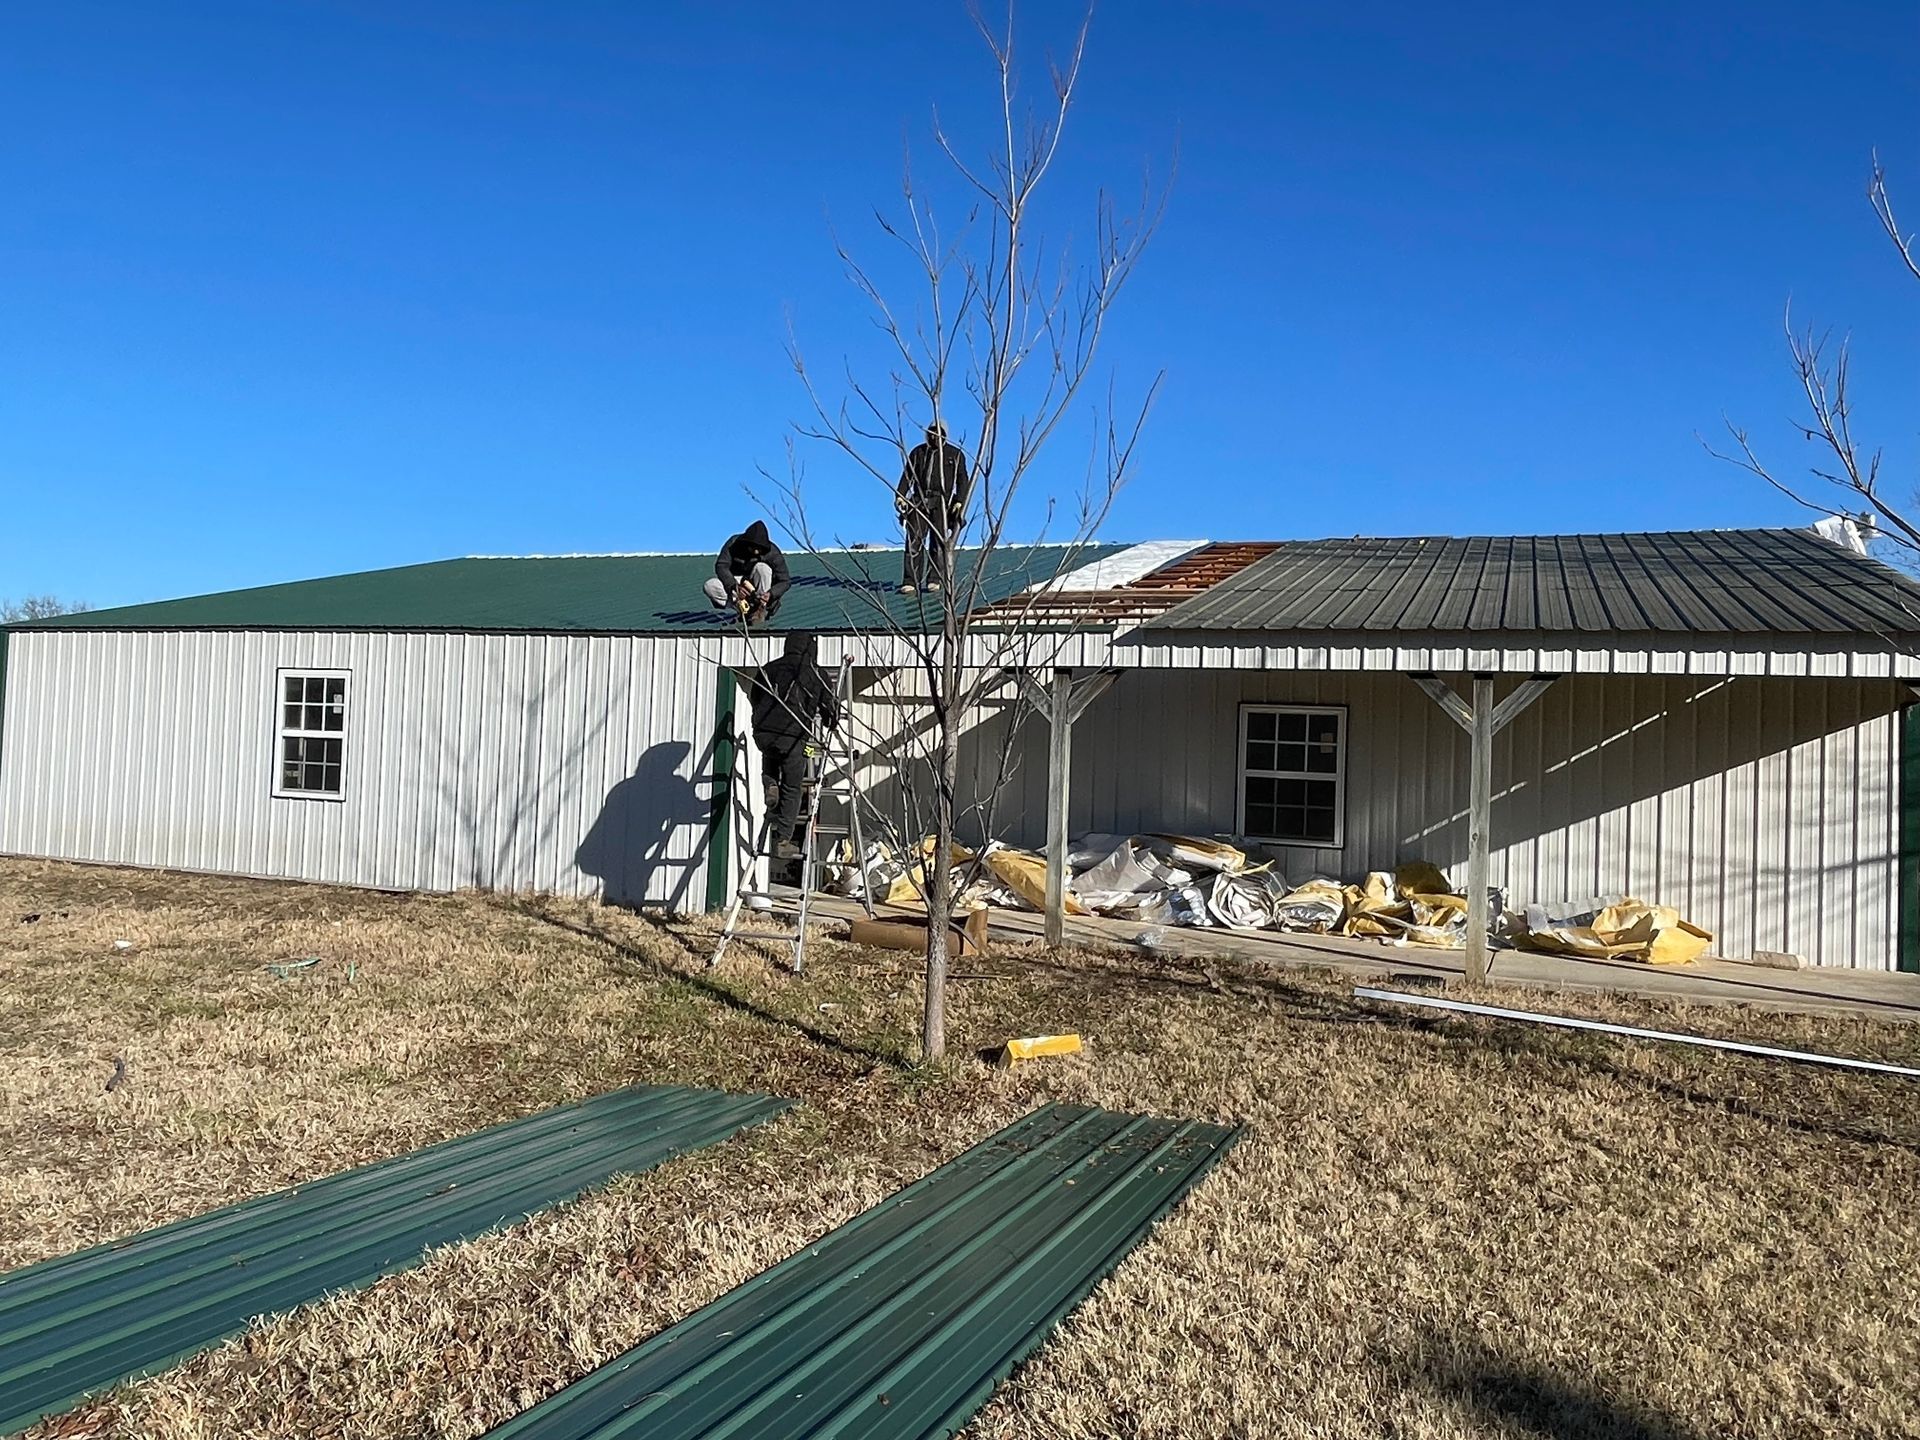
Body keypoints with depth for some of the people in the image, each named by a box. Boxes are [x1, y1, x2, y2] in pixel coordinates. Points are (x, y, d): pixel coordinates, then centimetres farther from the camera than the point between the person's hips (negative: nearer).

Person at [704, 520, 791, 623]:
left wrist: (771, 594, -38)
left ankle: (760, 609, -25)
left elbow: (785, 581, -17)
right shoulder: (734, 543, -18)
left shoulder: (772, 552, -20)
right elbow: (721, 566, -20)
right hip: (735, 582, 1)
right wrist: (735, 587, -37)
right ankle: (745, 607, -24)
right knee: (709, 586, -26)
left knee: (762, 568, -32)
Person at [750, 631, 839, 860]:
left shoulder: (770, 669, 15)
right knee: (792, 789, 9)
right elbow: (830, 707, 12)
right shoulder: (817, 674, 8)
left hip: (763, 733, 3)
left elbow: (755, 698, 25)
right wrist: (832, 724, 35)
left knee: (770, 756, 37)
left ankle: (771, 784, 7)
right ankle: (783, 842, 8)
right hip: (794, 737, -3)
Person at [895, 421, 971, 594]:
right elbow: (907, 475, 12)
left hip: (941, 502, -1)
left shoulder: (955, 454, 11)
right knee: (914, 540, -8)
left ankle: (935, 580, 1)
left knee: (938, 541, -4)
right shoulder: (918, 452, 17)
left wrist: (960, 501, -6)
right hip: (919, 500, 1)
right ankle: (910, 582, -11)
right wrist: (900, 495, -2)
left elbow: (962, 480, 7)